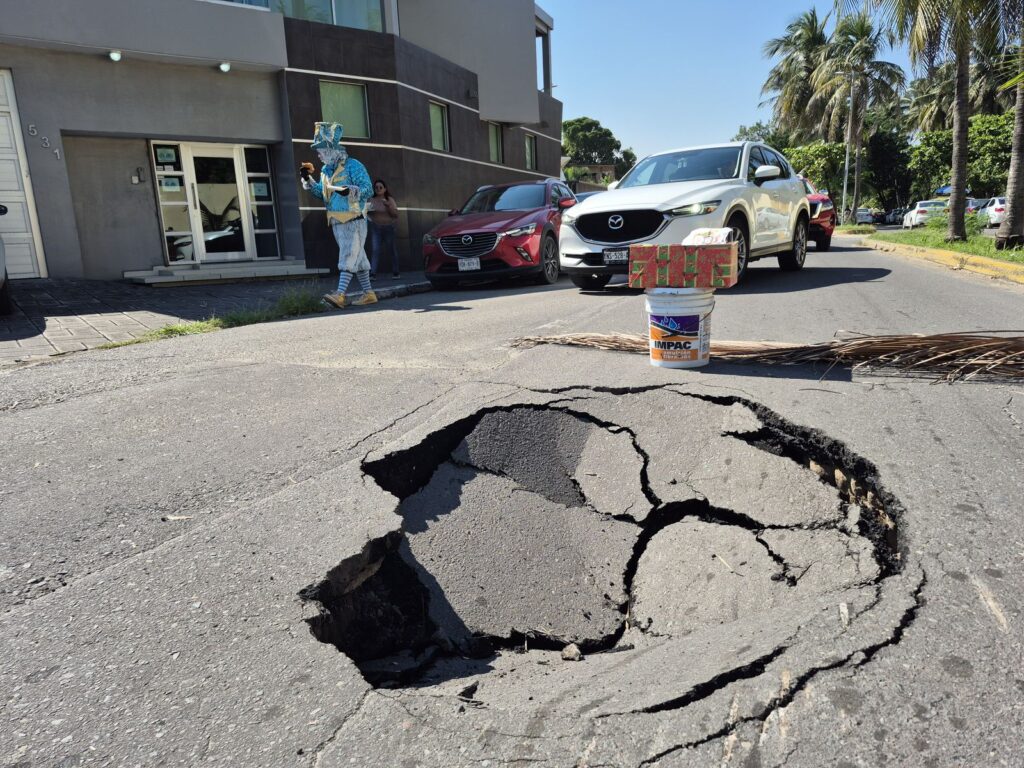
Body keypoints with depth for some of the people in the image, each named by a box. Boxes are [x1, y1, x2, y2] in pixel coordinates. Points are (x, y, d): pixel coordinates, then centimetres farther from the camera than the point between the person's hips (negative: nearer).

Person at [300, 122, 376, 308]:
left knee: (349, 256, -13)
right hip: (337, 222, 8)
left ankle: (340, 294, -22)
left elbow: (368, 189, -14)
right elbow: (321, 193, 22)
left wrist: (350, 191, -31)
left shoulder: (353, 166, -8)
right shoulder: (326, 170, 16)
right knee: (358, 257, 10)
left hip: (353, 220, -8)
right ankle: (368, 293, 14)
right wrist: (308, 180, 7)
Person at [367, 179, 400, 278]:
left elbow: (396, 214, -4)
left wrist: (388, 206, -18)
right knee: (374, 250, -11)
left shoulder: (390, 200, 2)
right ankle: (372, 273, -16)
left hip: (388, 227, 0)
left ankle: (395, 272, 17)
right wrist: (368, 210, -9)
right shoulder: (371, 200, 6)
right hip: (375, 228, 1)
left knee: (392, 249, 6)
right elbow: (368, 214, 13)